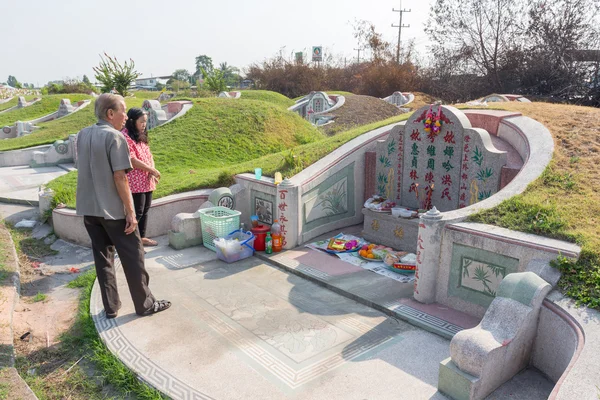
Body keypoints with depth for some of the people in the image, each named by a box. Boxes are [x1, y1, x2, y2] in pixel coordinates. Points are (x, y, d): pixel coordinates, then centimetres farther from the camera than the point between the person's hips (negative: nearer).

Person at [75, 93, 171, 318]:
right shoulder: (115, 137, -14)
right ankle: (145, 305, 15)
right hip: (113, 210, -7)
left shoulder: (82, 135, 9)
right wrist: (130, 211, -16)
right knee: (133, 259, 4)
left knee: (103, 258, 14)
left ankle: (110, 307, 21)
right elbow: (119, 177, -19)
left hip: (89, 209, 7)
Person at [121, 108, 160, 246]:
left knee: (145, 210, 14)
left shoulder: (141, 136, 14)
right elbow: (133, 161, -20)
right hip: (136, 182, -9)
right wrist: (153, 170, -14)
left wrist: (152, 171, -5)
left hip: (147, 181, 9)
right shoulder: (125, 137, -15)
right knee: (137, 212, -5)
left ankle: (142, 237, 25)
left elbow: (149, 155, 13)